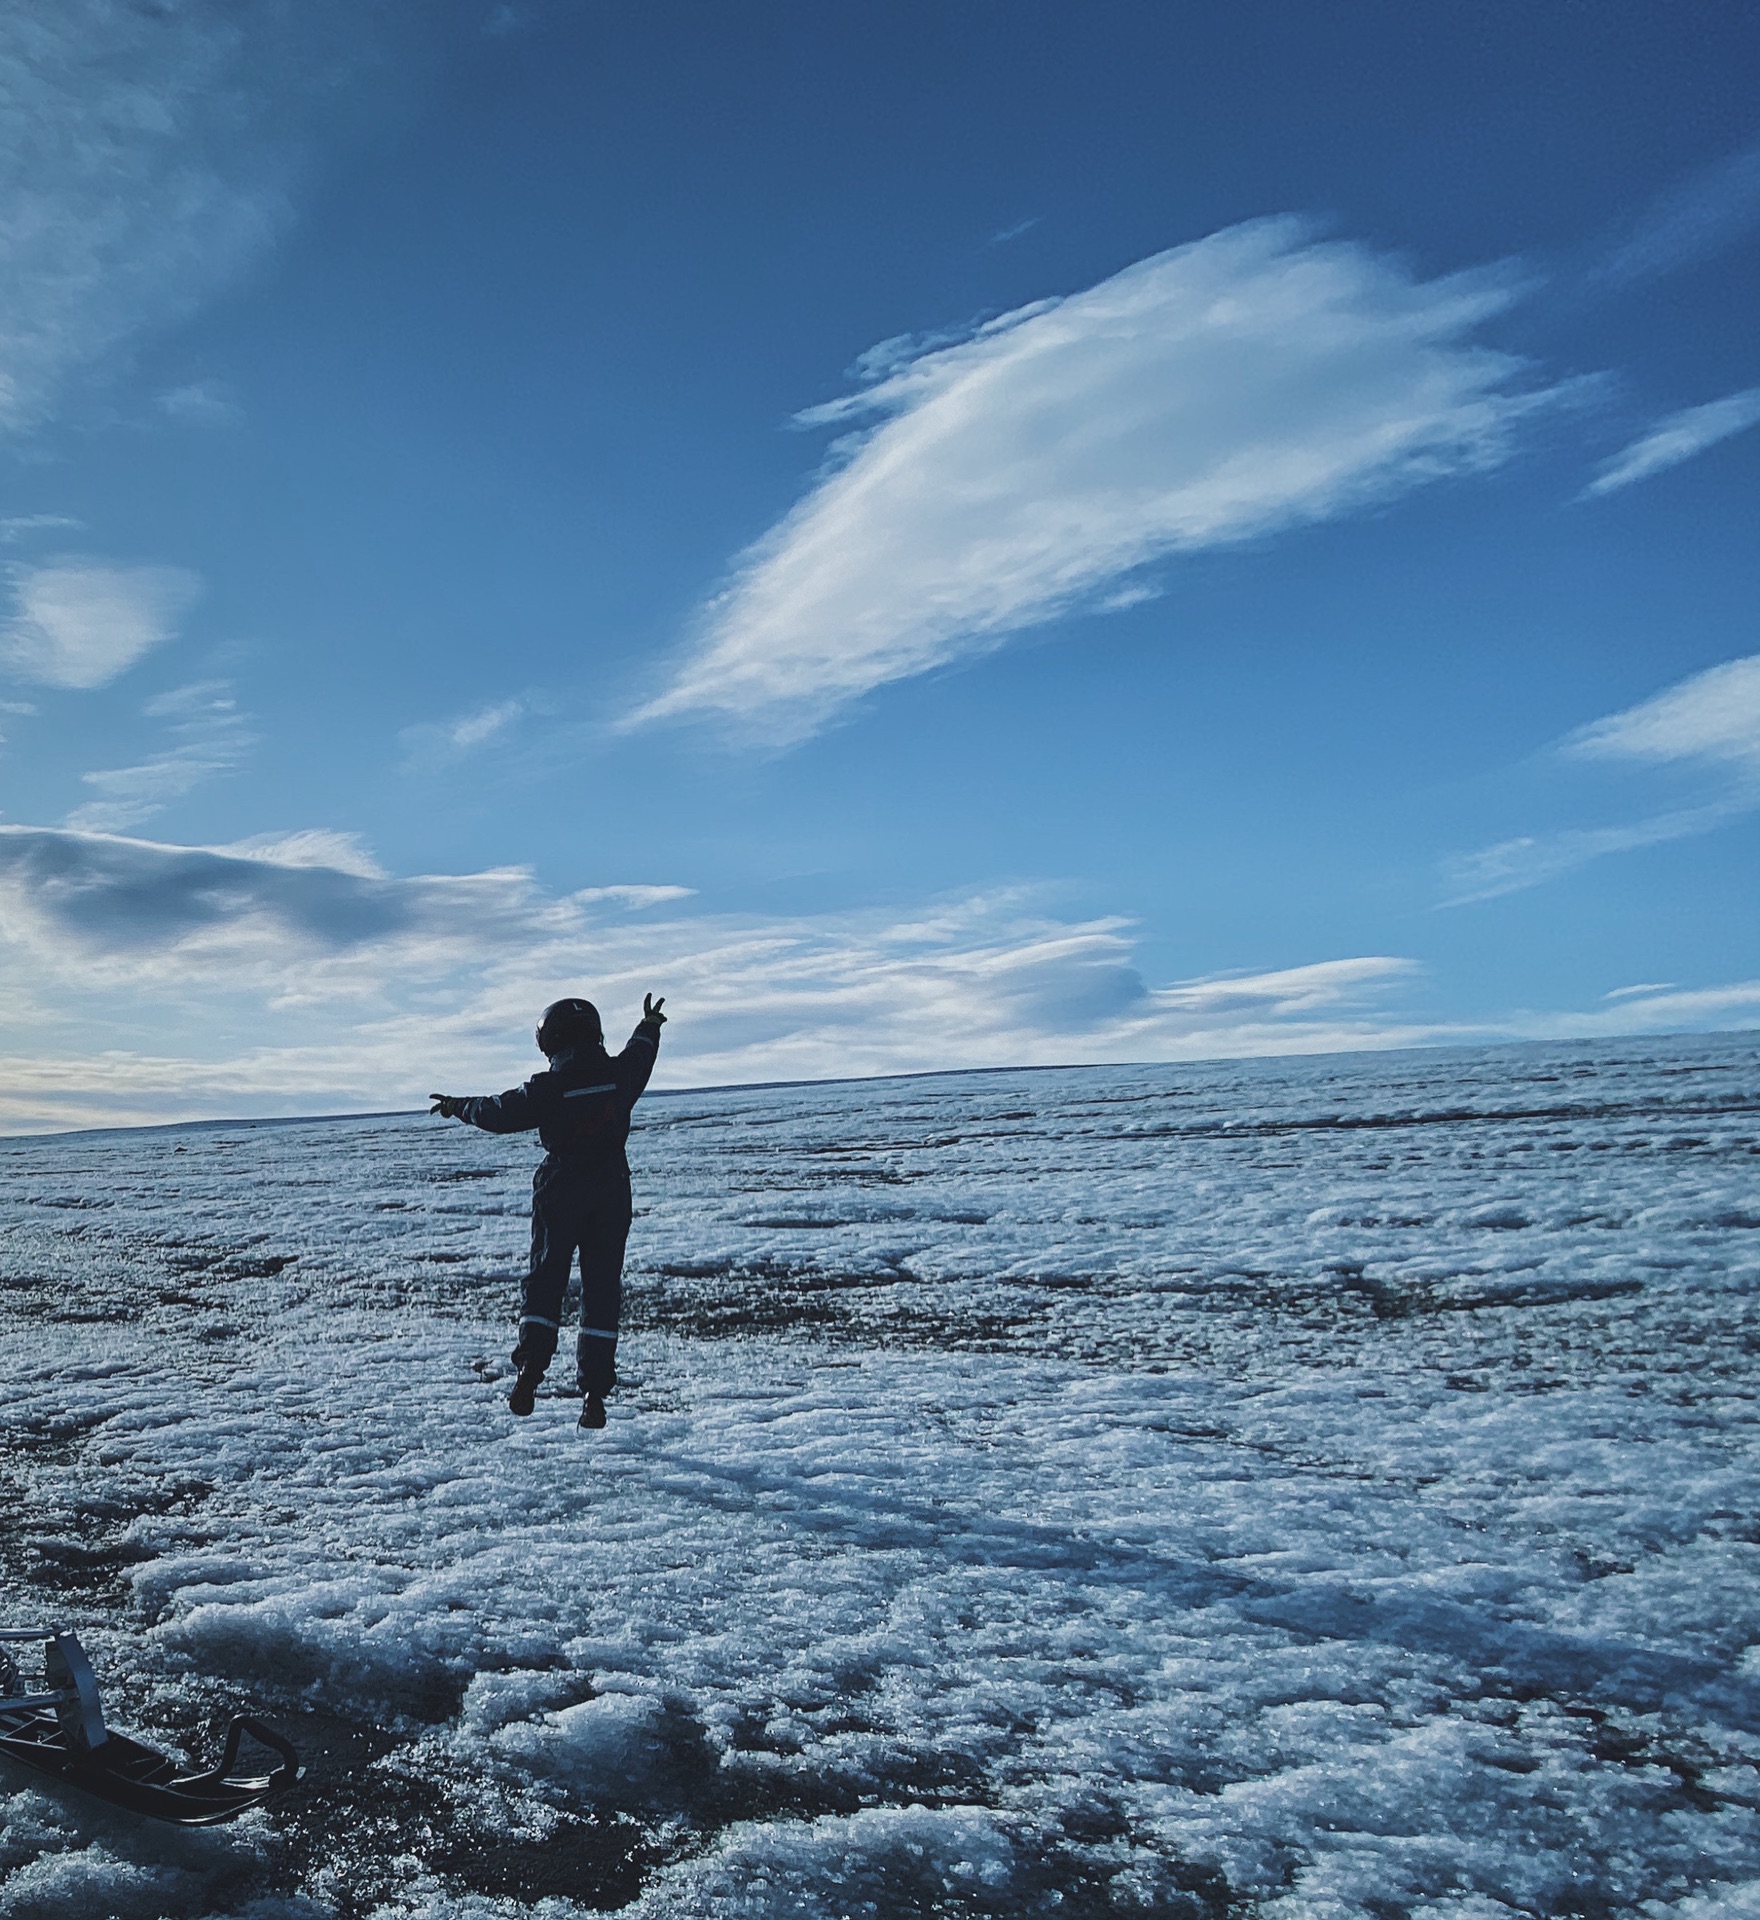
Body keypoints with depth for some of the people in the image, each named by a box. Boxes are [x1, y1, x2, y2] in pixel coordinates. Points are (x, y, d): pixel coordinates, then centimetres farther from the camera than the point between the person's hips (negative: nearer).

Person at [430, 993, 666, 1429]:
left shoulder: (548, 1087, -11)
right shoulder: (620, 1073, 0)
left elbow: (498, 1113, -3)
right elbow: (641, 1053, 22)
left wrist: (456, 1106, 15)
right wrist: (650, 1024, 42)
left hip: (559, 1193, -3)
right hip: (612, 1192, 3)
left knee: (544, 1282, 12)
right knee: (602, 1290, 5)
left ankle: (529, 1372, -2)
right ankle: (594, 1394, 3)